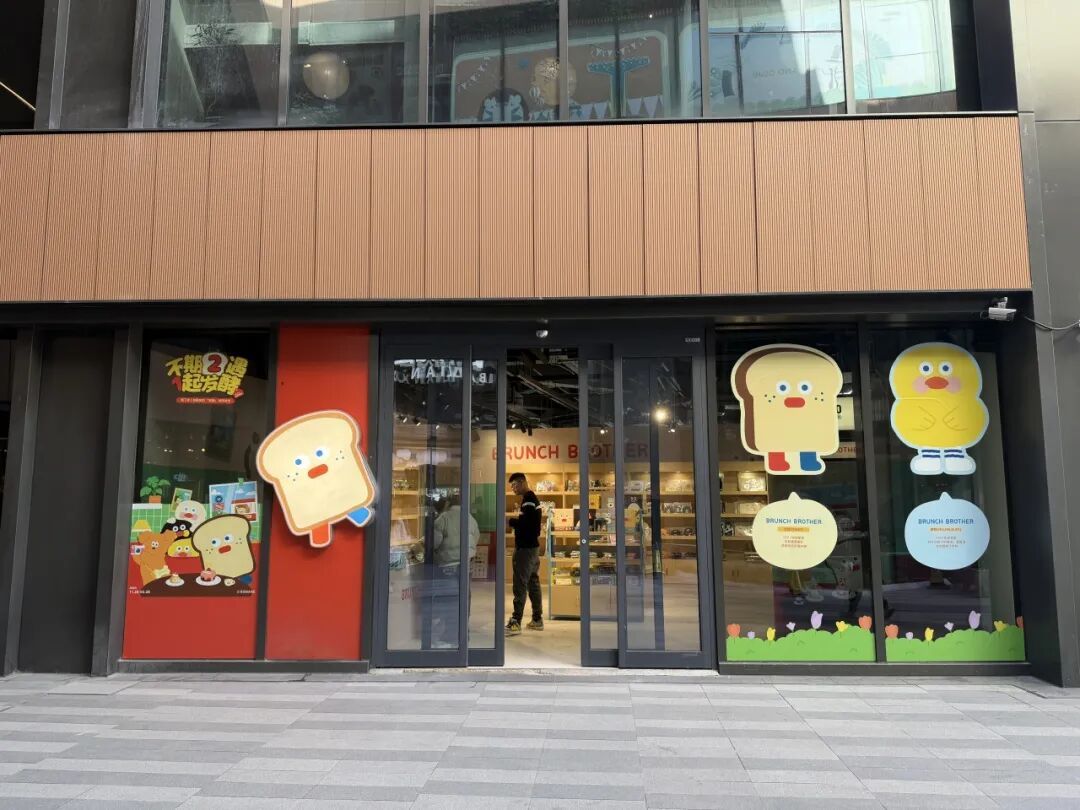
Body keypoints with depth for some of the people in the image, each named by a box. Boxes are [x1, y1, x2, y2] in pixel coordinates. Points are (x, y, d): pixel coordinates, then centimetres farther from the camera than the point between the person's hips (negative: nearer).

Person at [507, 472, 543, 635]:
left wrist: (508, 521, -13)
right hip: (531, 545, 10)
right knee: (533, 582, 12)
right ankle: (537, 619, 17)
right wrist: (515, 520, 5)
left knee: (520, 585, -10)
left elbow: (525, 523, -23)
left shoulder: (528, 499, -14)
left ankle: (515, 622, -10)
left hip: (525, 547, -10)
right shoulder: (532, 498, 17)